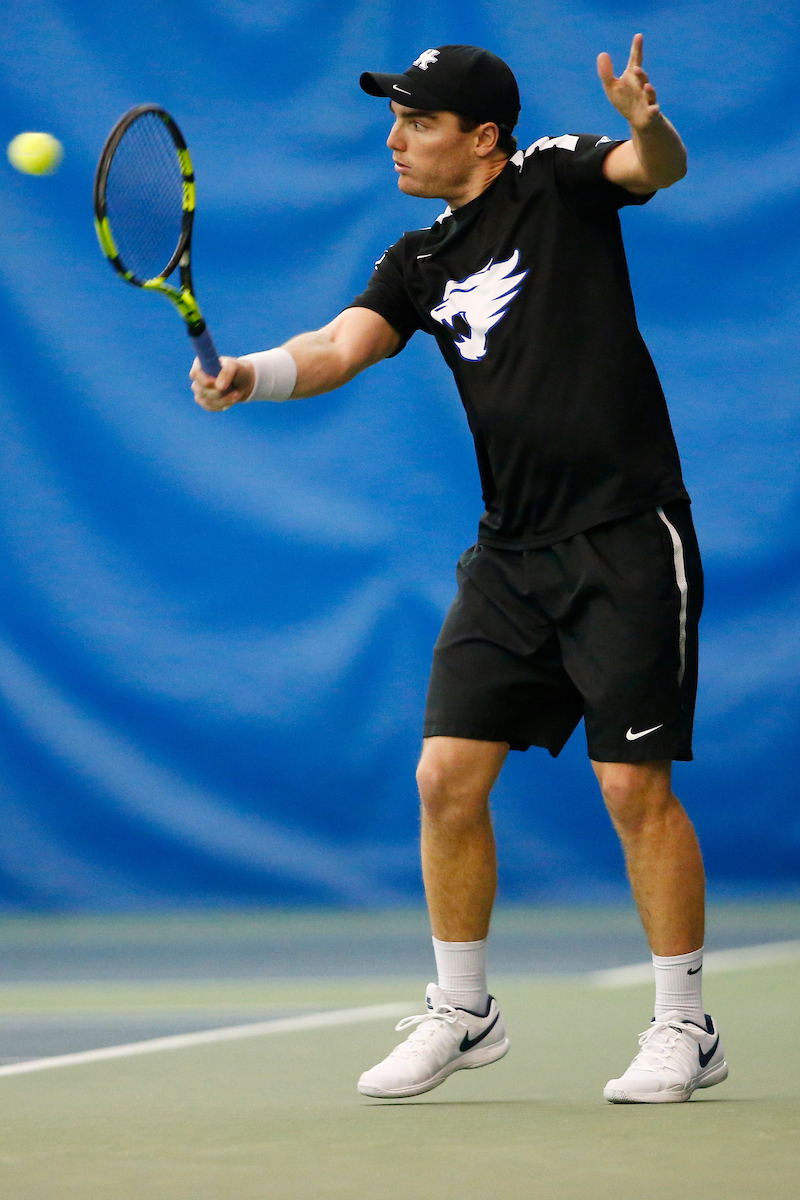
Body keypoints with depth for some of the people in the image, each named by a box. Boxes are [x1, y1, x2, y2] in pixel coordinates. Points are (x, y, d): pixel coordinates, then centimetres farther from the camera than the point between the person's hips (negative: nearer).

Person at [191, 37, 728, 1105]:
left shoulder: (557, 182, -2)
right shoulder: (420, 266, 12)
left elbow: (657, 170, -19)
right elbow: (340, 348, -2)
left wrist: (650, 126, -43)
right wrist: (249, 374, -23)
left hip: (627, 541, -6)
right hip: (512, 555, 6)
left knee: (635, 785, -6)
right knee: (449, 774, 1)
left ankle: (685, 1029, 7)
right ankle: (462, 1014, 17)